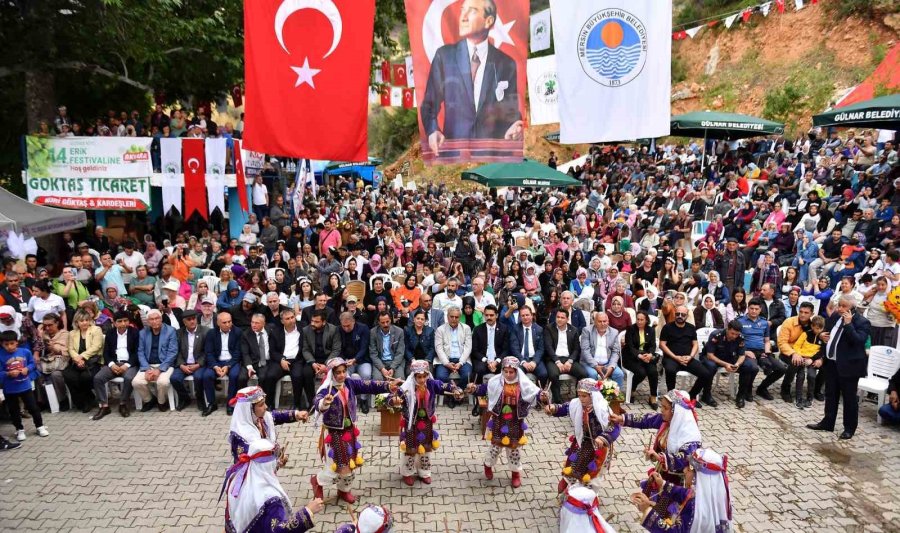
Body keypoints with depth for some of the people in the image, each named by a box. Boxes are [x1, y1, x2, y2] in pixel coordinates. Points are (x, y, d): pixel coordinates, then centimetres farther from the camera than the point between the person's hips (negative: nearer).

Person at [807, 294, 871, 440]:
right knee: (830, 395, 16)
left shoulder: (862, 322, -13)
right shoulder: (834, 317, 7)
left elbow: (859, 341, -26)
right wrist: (821, 335, 0)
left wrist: (848, 324, -28)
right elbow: (826, 331, 22)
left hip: (848, 365, -7)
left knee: (849, 397, 6)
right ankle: (827, 423, 28)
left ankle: (849, 428, 18)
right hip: (831, 363, 7)